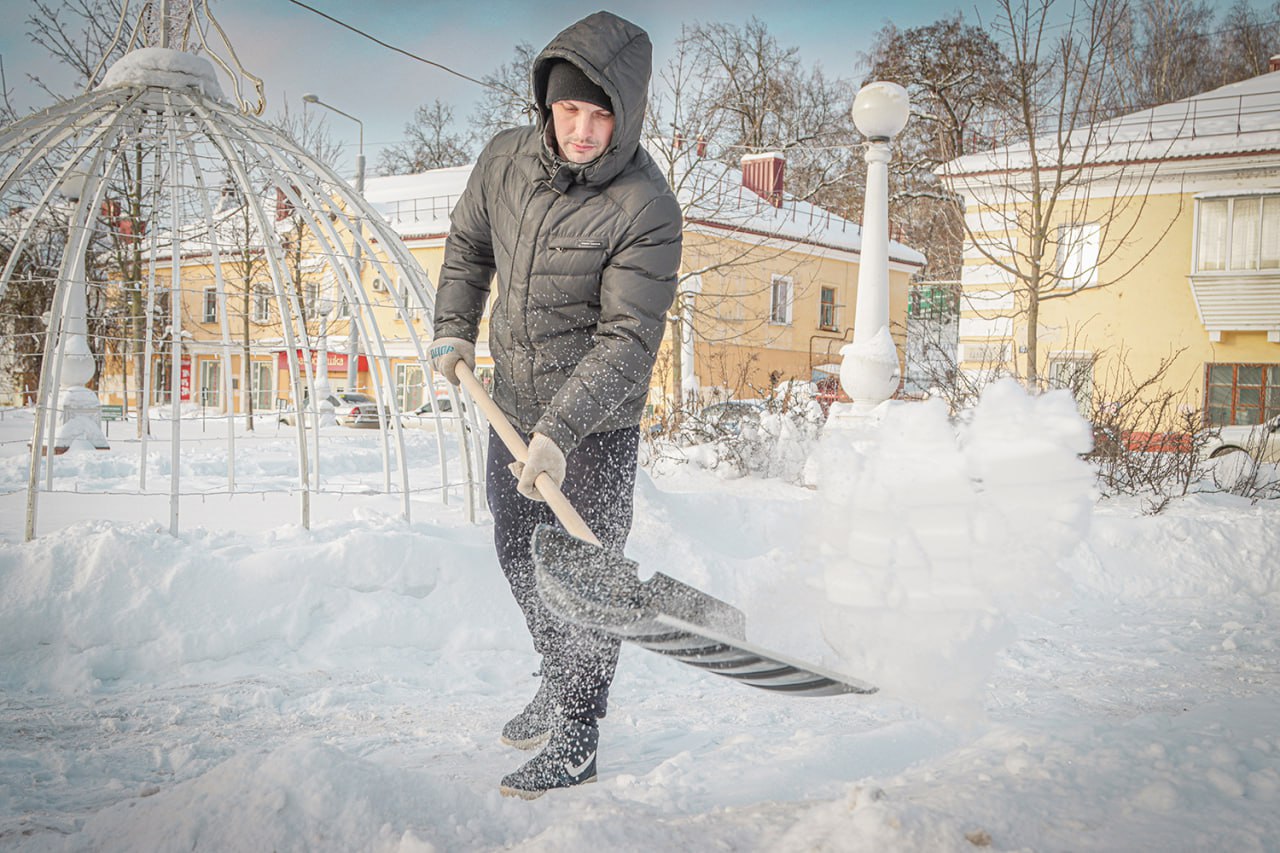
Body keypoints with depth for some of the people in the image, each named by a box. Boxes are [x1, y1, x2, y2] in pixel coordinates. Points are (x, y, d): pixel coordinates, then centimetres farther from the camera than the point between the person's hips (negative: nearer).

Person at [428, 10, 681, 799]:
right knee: (518, 553, 19)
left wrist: (560, 433, -30)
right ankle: (561, 680, 42)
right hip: (514, 407, 7)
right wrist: (455, 331, 5)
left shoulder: (646, 208, -21)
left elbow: (627, 339, -24)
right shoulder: (507, 158, -4)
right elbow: (468, 245, 15)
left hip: (597, 425, -6)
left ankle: (577, 741, 16)